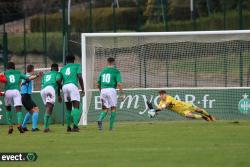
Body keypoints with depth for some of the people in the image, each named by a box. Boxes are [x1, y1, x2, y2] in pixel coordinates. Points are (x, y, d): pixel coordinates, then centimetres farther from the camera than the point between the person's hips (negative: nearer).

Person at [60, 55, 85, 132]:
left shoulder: (62, 69, 26)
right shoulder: (77, 66, 15)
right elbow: (79, 77, 0)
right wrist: (83, 90, 2)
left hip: (64, 87, 4)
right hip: (73, 85, -4)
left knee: (68, 109, 14)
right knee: (76, 107, -8)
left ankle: (68, 127, 10)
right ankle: (75, 125, -23)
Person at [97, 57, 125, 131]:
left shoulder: (103, 71, 16)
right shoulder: (116, 71, 1)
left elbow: (98, 84, 20)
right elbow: (119, 83, -11)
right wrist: (122, 93, -2)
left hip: (103, 90, 4)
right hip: (111, 90, -4)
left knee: (105, 109, 12)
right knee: (113, 108, 9)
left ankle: (100, 120, -18)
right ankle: (111, 127, 4)